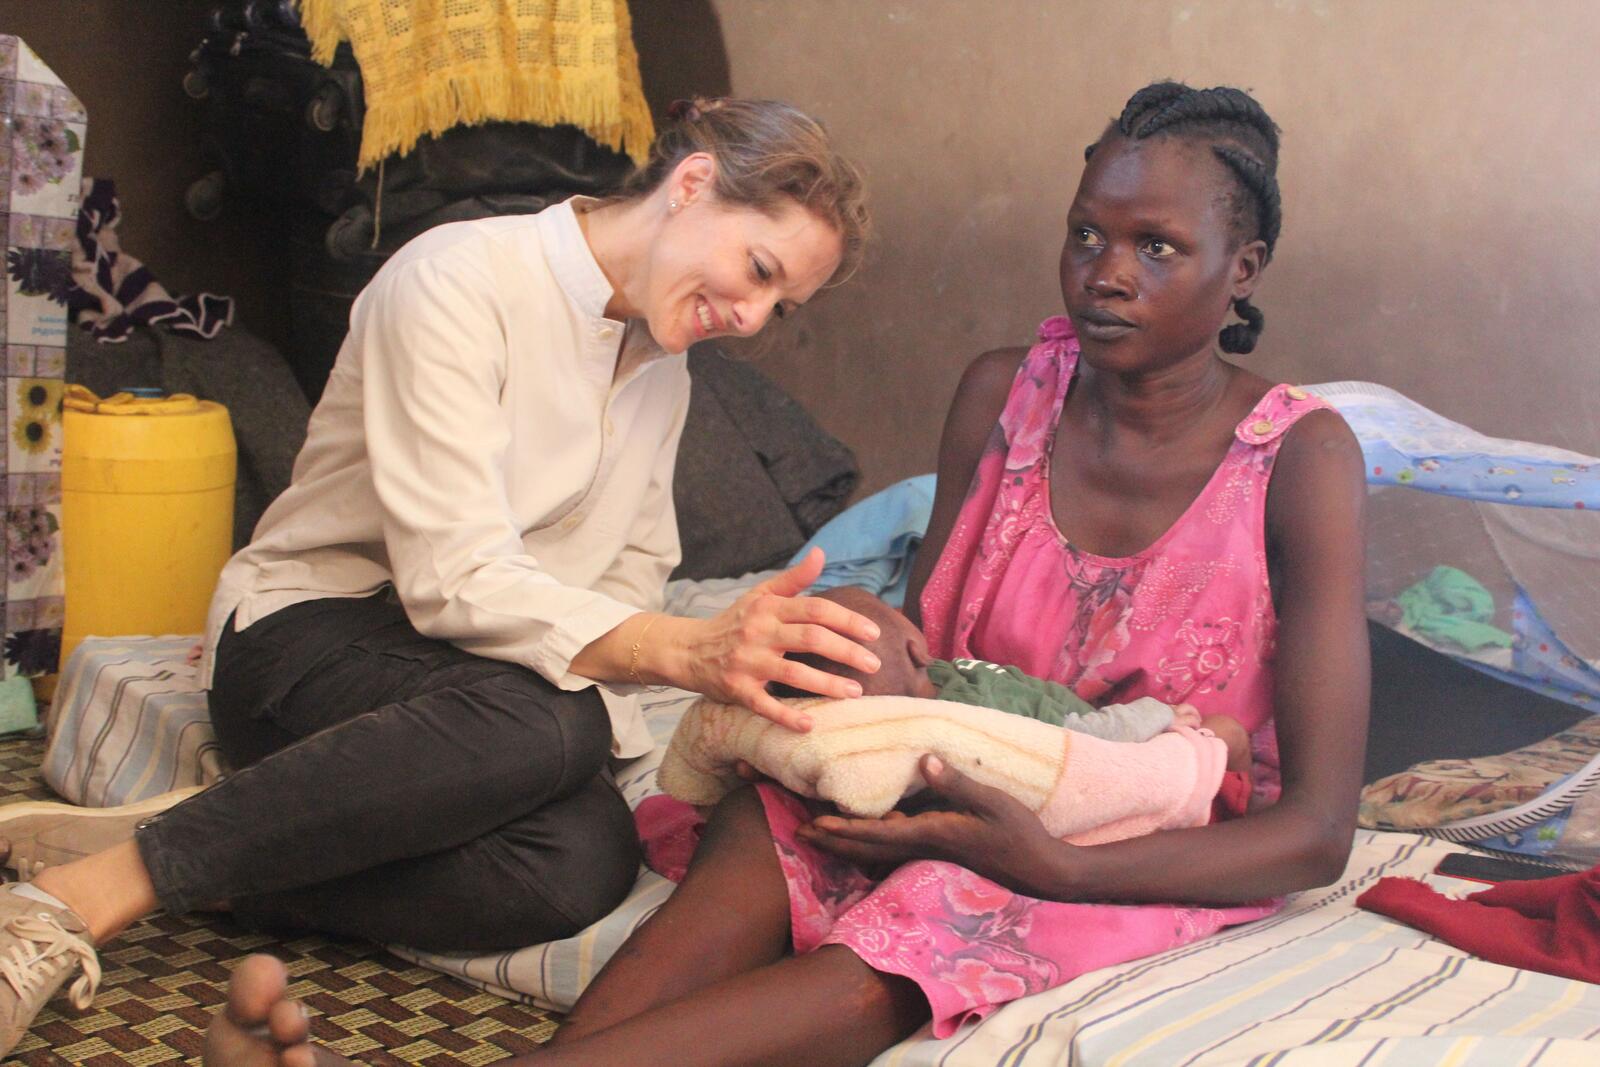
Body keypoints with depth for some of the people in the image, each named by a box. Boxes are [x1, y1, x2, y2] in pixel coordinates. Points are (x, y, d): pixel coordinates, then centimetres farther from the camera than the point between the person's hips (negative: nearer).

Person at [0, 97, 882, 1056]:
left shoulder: (661, 367, 13)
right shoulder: (456, 282, -14)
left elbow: (632, 577, 11)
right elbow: (455, 580, -24)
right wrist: (689, 652, -37)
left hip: (474, 673, 6)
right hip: (309, 634, -6)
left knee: (586, 859, -30)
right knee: (550, 721, -40)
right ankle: (84, 894, -29)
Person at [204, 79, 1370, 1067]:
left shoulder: (1299, 458, -14)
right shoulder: (1003, 395, 0)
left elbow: (1317, 834, -18)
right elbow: (924, 646, 6)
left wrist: (1054, 865, -33)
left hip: (1160, 863, -4)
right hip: (984, 787, 4)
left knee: (886, 959, -35)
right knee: (761, 835, -29)